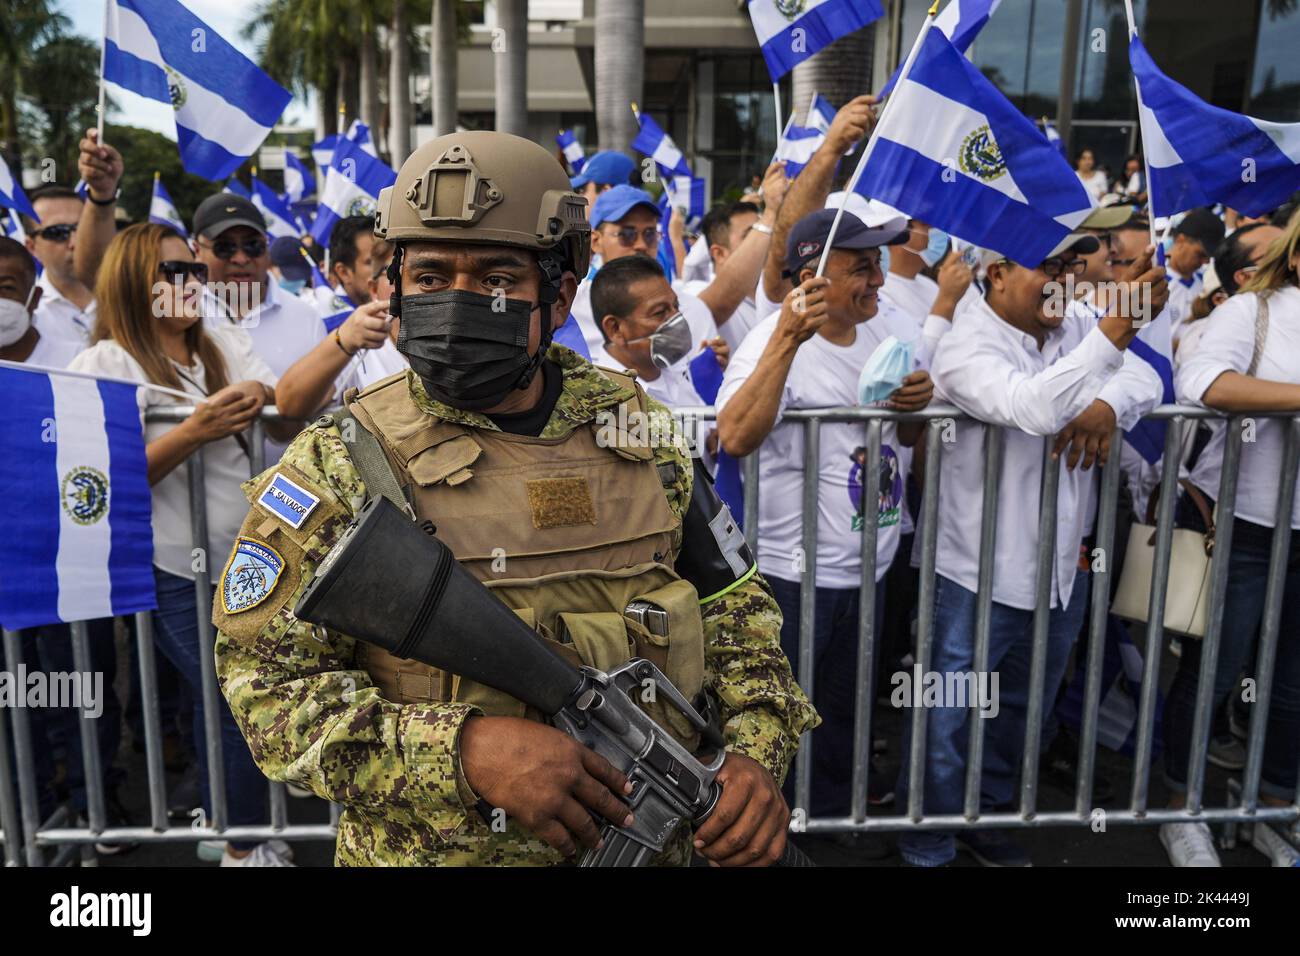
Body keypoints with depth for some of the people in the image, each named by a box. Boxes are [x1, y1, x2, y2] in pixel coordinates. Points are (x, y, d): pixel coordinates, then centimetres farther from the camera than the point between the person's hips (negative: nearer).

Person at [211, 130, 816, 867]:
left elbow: (735, 612, 5)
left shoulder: (642, 433, -3)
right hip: (434, 849, -3)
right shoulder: (339, 468, -12)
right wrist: (465, 750, -27)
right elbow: (270, 688, -14)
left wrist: (755, 753, -11)